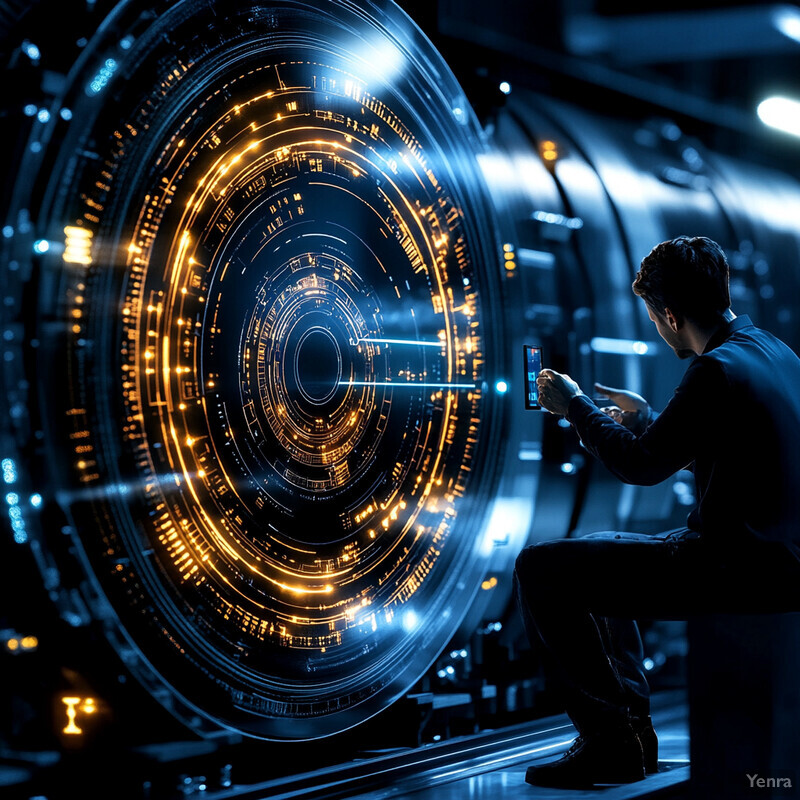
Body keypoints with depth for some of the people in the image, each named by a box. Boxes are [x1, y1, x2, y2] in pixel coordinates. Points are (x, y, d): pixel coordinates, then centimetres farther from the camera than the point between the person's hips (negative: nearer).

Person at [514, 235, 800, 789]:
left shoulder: (717, 370, -20)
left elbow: (643, 465, -13)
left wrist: (576, 406, 1)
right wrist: (644, 416, 30)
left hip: (739, 568, -10)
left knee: (541, 571, -9)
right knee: (595, 554, 29)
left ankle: (613, 740, -3)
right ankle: (631, 728, 29)